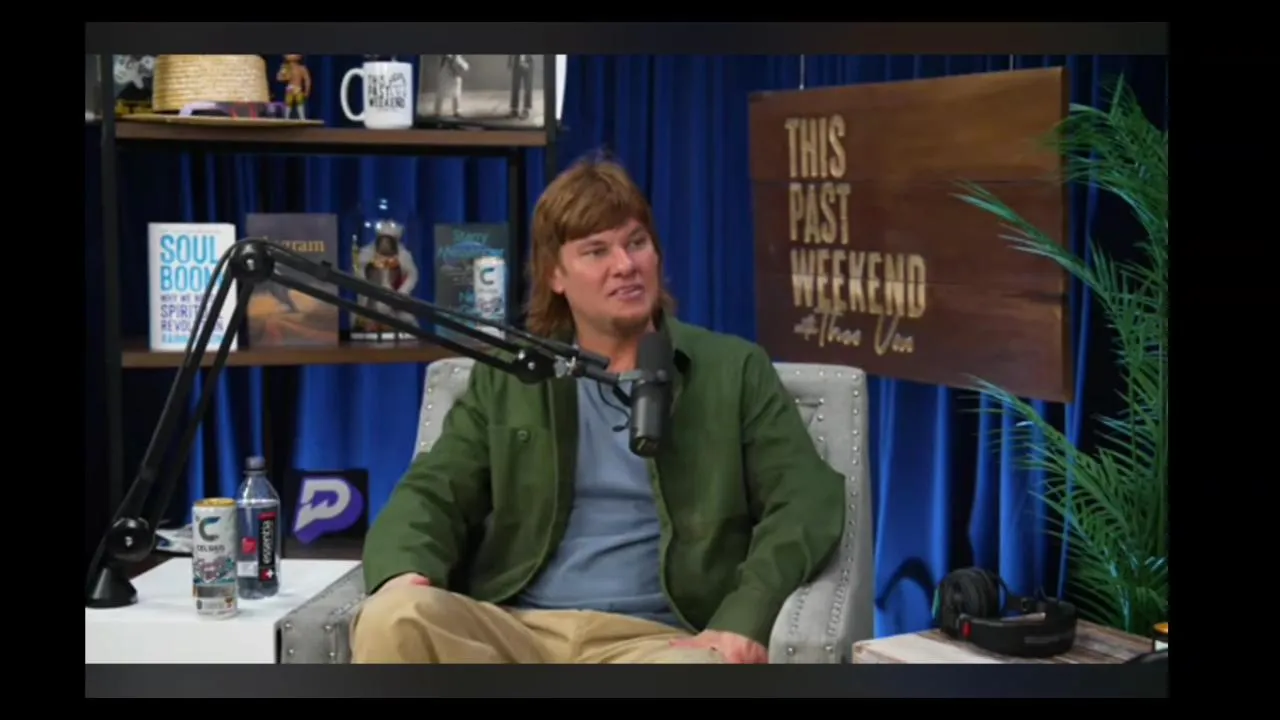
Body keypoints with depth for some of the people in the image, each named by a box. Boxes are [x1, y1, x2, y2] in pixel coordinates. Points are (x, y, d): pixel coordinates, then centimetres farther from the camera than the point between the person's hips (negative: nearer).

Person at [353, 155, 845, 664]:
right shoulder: (505, 377, 18)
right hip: (509, 630, 2)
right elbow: (434, 492, 10)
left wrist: (745, 620, -15)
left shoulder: (734, 371, 13)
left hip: (652, 639, -2)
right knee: (393, 620, -32)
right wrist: (403, 573, -15)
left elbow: (806, 501, 4)